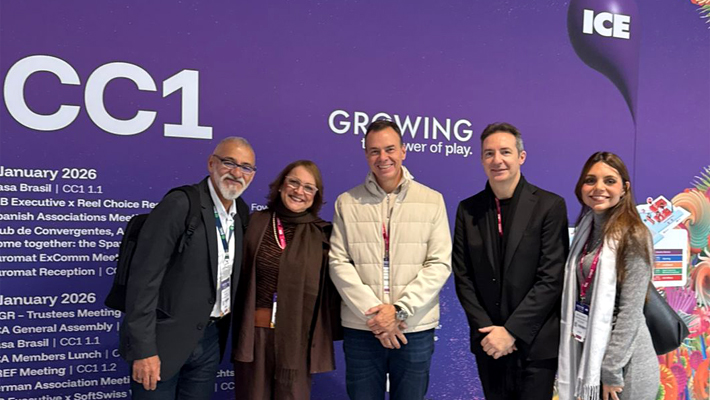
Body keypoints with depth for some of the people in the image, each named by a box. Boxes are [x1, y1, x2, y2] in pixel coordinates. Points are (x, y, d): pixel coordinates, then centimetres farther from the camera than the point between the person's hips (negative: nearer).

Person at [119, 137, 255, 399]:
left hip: (209, 338, 6)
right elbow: (144, 279, -19)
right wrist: (144, 350, -19)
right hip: (165, 339, -6)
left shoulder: (241, 211, 4)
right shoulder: (178, 206, -17)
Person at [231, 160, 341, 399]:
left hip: (297, 336, -1)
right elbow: (239, 276, 5)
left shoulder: (323, 234, 0)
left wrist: (332, 333, -1)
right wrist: (237, 328, 2)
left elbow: (331, 287, 2)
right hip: (253, 332, 1)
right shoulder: (256, 223, 2)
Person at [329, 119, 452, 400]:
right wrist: (372, 313, -11)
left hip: (415, 328, 0)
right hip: (361, 328, 1)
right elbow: (339, 262, -2)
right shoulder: (347, 203, 3)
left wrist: (399, 310, -12)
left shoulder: (432, 200, 2)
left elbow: (440, 264, -3)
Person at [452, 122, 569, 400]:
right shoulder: (468, 210, 4)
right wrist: (486, 330, -7)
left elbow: (551, 279, -11)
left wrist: (511, 331, -13)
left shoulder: (550, 206, -6)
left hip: (535, 344, -3)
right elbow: (463, 277, 3)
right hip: (488, 344, 3)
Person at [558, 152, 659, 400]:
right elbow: (578, 294, 8)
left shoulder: (633, 237, -15)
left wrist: (611, 370, -16)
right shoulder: (586, 228, 5)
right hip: (586, 352, 6)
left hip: (624, 363, -6)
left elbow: (630, 311, -17)